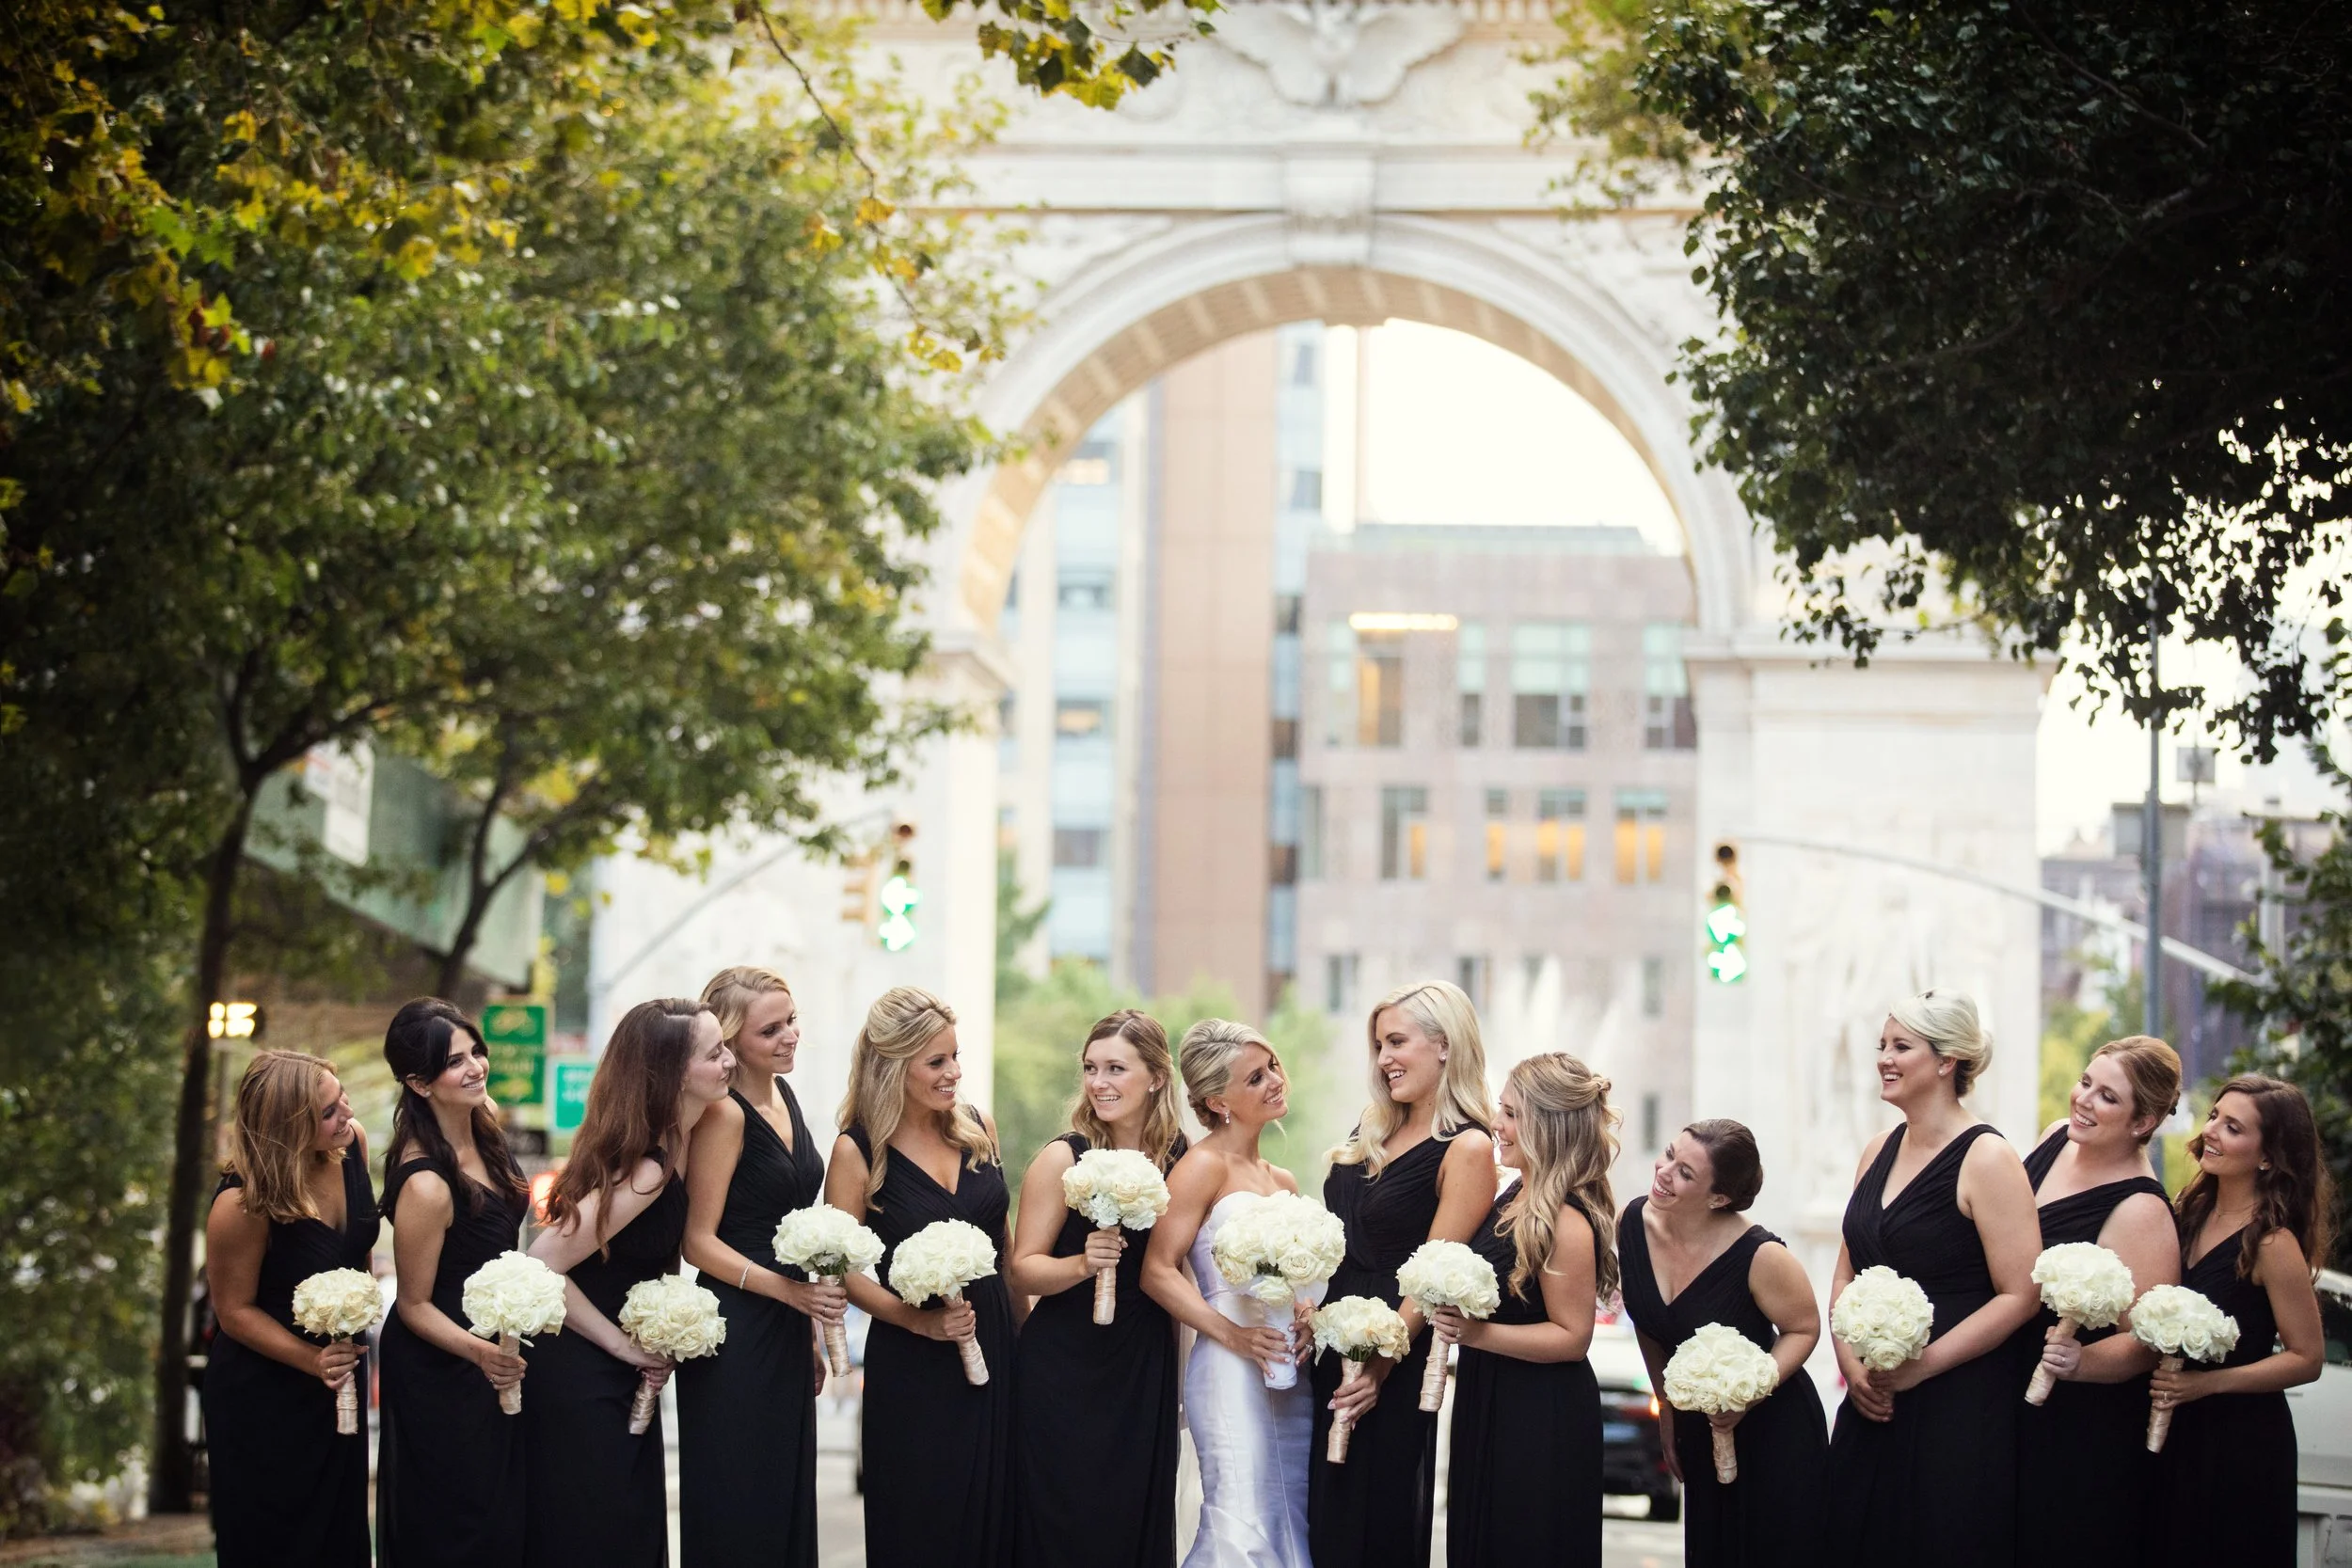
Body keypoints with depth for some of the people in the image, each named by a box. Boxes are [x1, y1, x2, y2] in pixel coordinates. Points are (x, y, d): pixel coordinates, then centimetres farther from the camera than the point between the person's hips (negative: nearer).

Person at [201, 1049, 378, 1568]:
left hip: (340, 1371, 6)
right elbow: (236, 1312, -16)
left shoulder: (351, 1144, -12)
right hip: (267, 1397, -6)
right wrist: (313, 1360, -27)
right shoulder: (242, 1204, -29)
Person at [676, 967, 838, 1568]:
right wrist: (788, 1289, -24)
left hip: (787, 1336, 8)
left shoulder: (782, 1096, 10)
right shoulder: (724, 1115, -14)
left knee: (788, 1507, 11)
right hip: (735, 1340, -8)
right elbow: (699, 1241, -15)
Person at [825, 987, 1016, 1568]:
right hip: (911, 1367, -4)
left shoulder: (978, 1128, 5)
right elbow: (845, 1270, -6)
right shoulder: (857, 1151, -8)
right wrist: (920, 1320, -17)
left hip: (993, 1346, 4)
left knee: (992, 1520, 6)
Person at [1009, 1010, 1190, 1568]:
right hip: (1064, 1370, -3)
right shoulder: (1063, 1159, -7)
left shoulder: (1181, 1160, 3)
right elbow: (1022, 1268, -8)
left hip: (1147, 1372, 3)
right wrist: (1084, 1262, -25)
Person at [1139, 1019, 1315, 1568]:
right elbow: (1158, 1271, -11)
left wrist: (1308, 1318, 4)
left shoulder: (1282, 1182, 18)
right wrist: (1233, 1335, -18)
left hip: (1291, 1377, 8)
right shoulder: (1203, 1167, -4)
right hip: (1231, 1374, -8)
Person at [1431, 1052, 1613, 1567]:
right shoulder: (1515, 1198, 7)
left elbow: (1572, 1337, -19)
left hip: (1543, 1425, -9)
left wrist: (1478, 1334, -24)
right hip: (1491, 1408, 9)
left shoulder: (1565, 1224, -21)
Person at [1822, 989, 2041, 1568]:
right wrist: (1852, 1363, -1)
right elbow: (1847, 1273, 16)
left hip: (1959, 1412, -7)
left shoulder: (1987, 1160, -10)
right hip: (1871, 1409, 7)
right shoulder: (1879, 1153, 11)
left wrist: (1918, 1368, -16)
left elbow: (2020, 1297, -15)